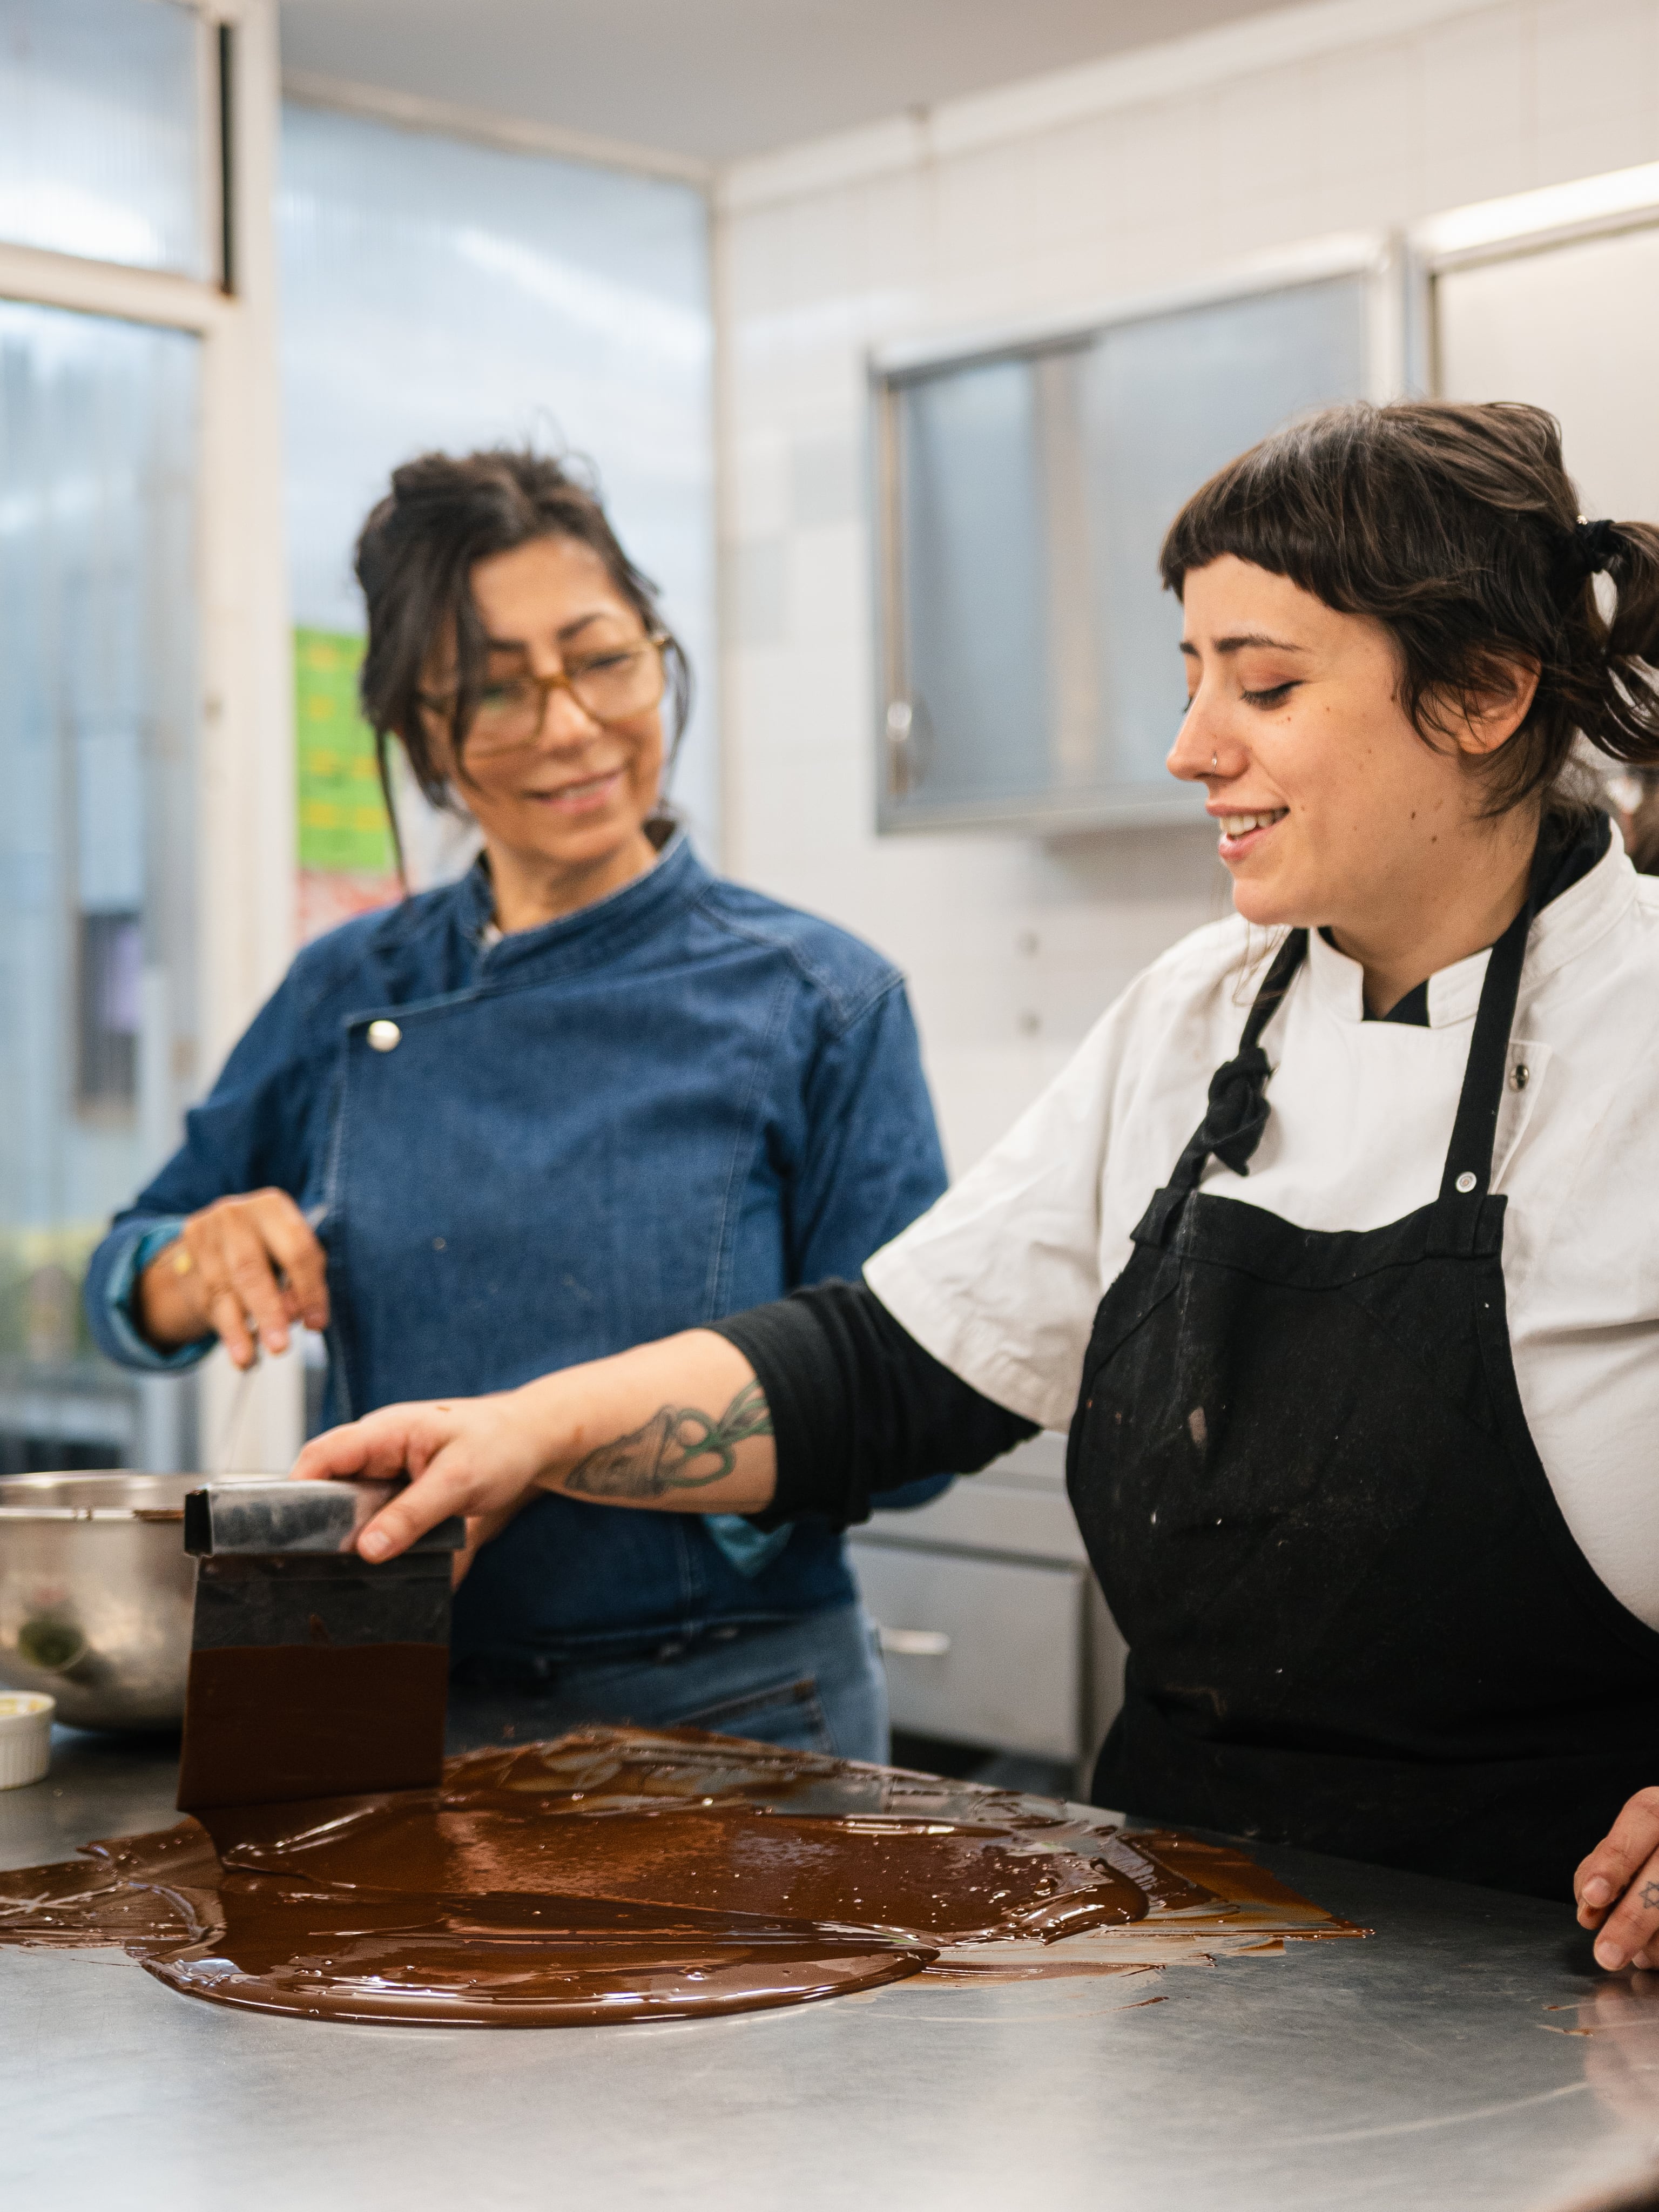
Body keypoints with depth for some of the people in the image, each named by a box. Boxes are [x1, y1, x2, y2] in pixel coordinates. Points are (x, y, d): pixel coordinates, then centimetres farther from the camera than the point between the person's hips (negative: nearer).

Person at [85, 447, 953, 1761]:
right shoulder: (350, 996, 3)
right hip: (402, 1702, 3)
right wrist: (199, 1270, -11)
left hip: (733, 1718, -3)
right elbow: (129, 1286, 13)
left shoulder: (820, 1002, -8)